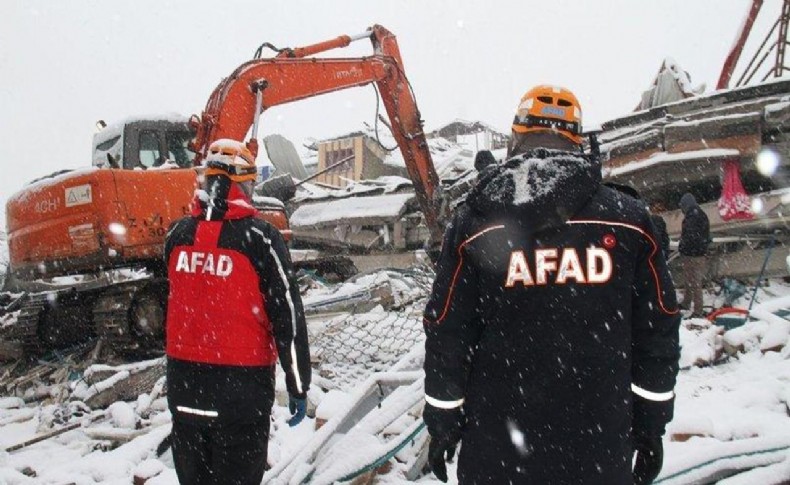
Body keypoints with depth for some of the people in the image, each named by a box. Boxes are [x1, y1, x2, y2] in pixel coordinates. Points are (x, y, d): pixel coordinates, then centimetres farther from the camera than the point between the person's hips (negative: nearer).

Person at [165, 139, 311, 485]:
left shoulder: (177, 234, 1)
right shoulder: (260, 238, -14)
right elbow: (287, 314, -13)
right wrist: (298, 385, -6)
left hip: (183, 383, 5)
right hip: (240, 388, -5)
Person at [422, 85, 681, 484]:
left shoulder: (473, 224, -7)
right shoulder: (628, 219, -4)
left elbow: (446, 333, -5)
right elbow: (657, 329, 1)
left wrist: (443, 423, 7)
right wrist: (650, 424, 11)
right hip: (601, 449, 1)